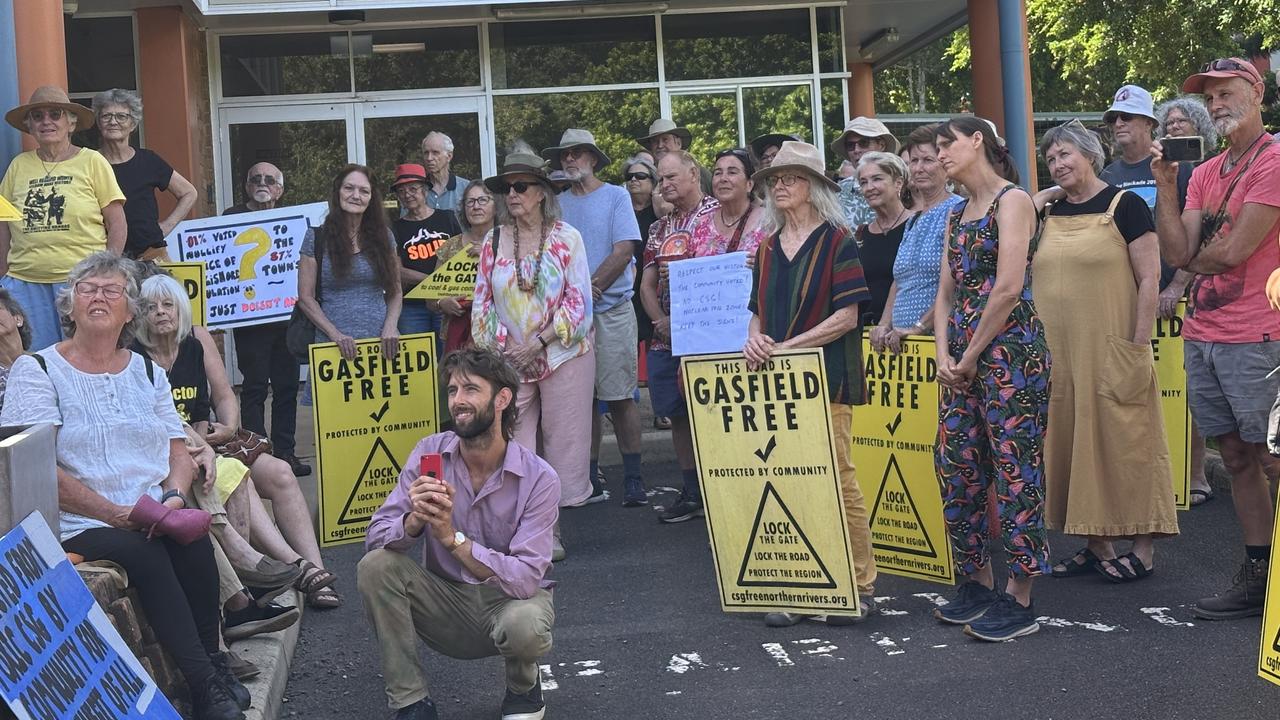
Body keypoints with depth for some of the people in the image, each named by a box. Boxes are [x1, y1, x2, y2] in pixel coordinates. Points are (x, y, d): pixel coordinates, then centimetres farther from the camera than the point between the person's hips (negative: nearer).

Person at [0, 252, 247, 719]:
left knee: (194, 539, -28)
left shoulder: (147, 373, 17)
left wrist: (175, 495, -9)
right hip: (80, 526, -4)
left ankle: (212, 662, -14)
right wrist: (115, 514, -17)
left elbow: (178, 452, 15)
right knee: (144, 553, -32)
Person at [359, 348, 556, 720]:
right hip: (446, 600, 3)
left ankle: (523, 686, 2)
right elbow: (376, 537, -12)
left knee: (524, 626, -37)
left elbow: (524, 579, -26)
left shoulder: (539, 479, -18)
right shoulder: (431, 452, -9)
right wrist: (414, 520, -35)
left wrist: (452, 537, -37)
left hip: (509, 598, -3)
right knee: (375, 565, -22)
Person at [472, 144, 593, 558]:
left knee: (562, 439, 1)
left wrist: (538, 342, -13)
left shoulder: (566, 237, -3)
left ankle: (551, 527, 12)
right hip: (509, 362, 3)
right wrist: (494, 348, -3)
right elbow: (482, 301, 8)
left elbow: (579, 301, -7)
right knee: (511, 440, -1)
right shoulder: (494, 241, 6)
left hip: (563, 355, -2)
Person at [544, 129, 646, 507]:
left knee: (619, 396, -4)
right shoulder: (558, 204, 13)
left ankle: (632, 477, 2)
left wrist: (589, 287, -13)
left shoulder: (616, 196, 3)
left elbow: (624, 251, -7)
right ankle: (590, 480, 11)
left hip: (611, 310, -3)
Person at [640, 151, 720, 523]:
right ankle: (692, 493, 18)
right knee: (678, 414, 9)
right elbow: (647, 284, 17)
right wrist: (661, 321, -1)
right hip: (667, 336, 6)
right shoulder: (660, 228, 17)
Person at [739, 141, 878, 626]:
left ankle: (860, 587, 7)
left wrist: (787, 346, -15)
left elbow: (847, 316, -10)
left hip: (826, 376, -5)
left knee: (837, 480, -4)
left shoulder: (837, 241, -2)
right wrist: (754, 338, -4)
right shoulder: (768, 246, 15)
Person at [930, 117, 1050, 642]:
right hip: (962, 357, 9)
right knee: (956, 467, 9)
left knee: (1015, 469, -4)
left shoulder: (1012, 200, -6)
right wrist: (944, 355, 1)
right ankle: (978, 583, 22)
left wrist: (971, 356, -11)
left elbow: (1008, 288, -15)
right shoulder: (957, 214, 19)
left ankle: (1019, 601, 3)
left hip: (1008, 349, -8)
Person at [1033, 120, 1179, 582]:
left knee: (1123, 442, -2)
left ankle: (1142, 549, 7)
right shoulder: (1048, 215, 13)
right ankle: (1097, 545, 17)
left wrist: (1139, 346, -14)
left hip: (1111, 350, -6)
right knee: (1072, 443, 7)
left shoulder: (1124, 206, -4)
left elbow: (1149, 279, -8)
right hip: (1059, 353, 6)